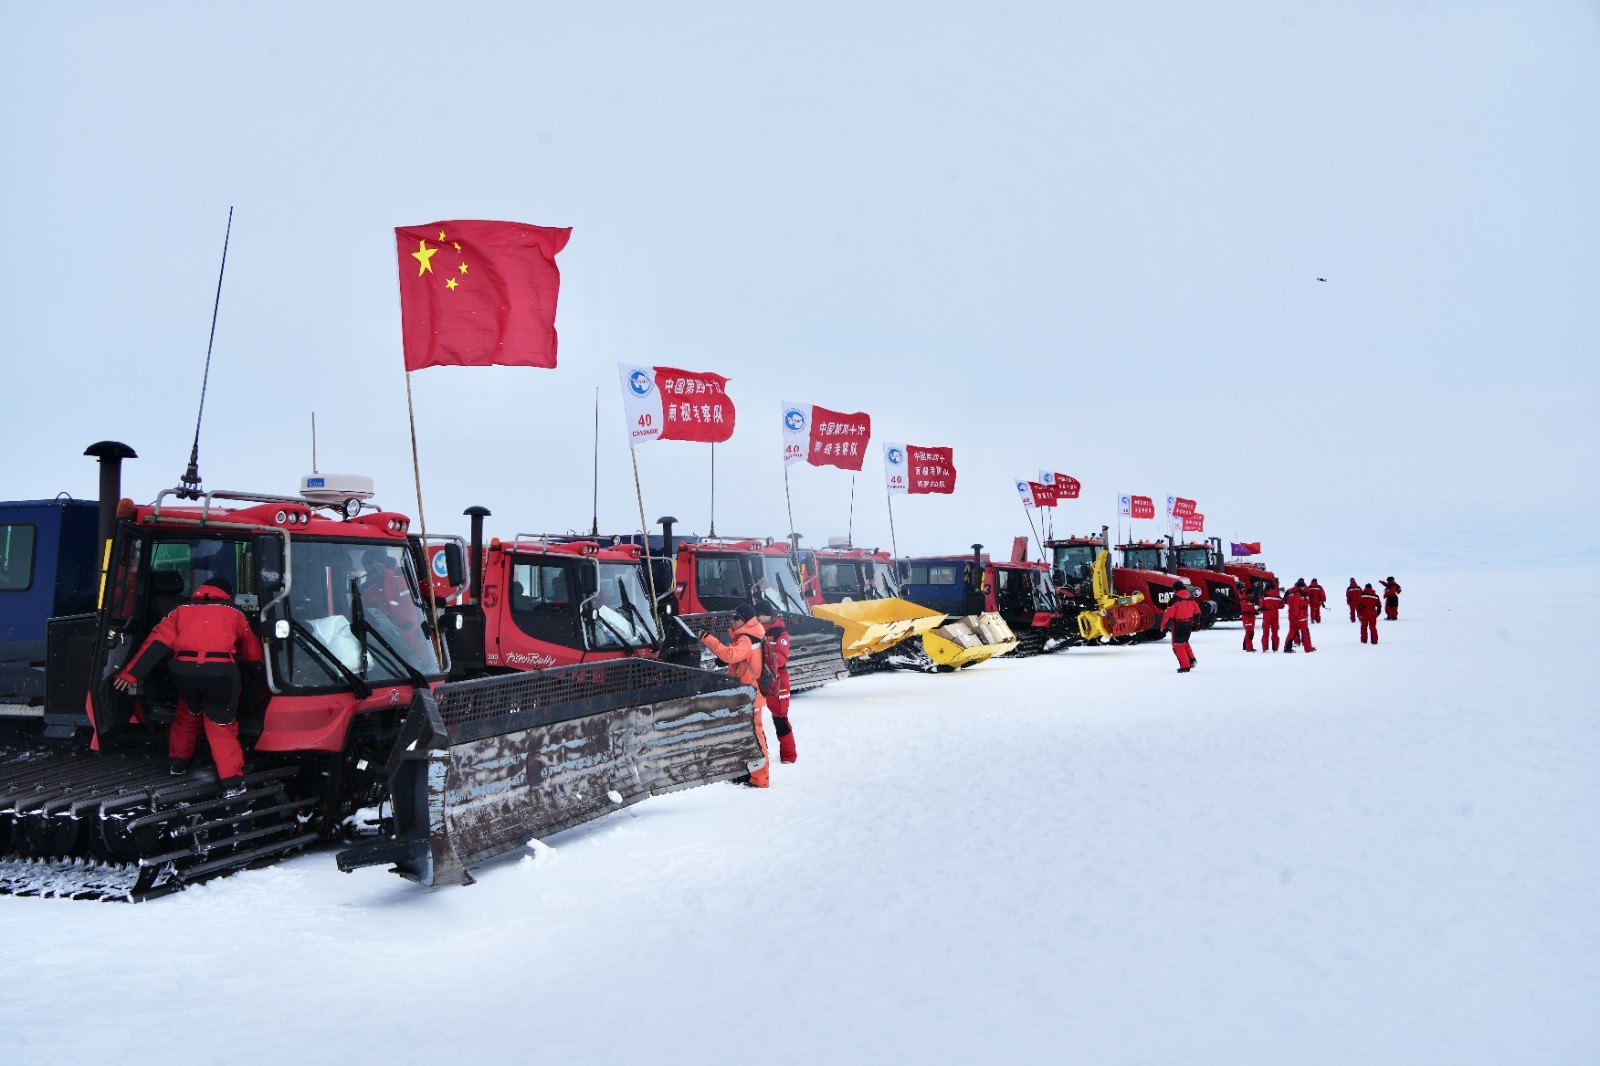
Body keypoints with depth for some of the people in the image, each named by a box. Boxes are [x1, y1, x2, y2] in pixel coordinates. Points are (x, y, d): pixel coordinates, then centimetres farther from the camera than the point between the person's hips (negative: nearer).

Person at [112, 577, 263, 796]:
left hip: (184, 671, 2)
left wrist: (132, 673, 5)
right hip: (221, 673, -2)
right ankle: (232, 781, -2)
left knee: (188, 717, 29)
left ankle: (177, 763, 42)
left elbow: (156, 643, 9)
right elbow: (253, 652, 24)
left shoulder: (181, 610, 22)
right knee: (222, 726, 7)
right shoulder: (234, 613, 20)